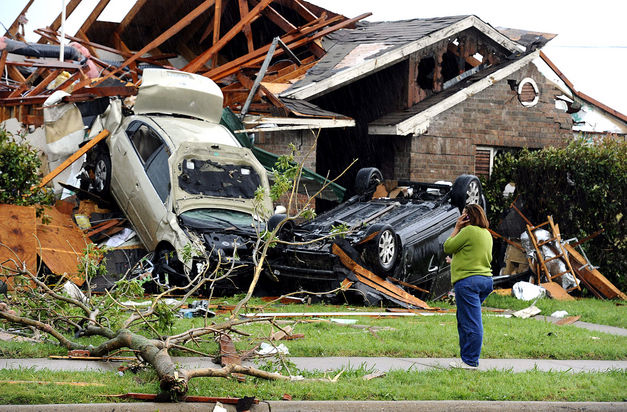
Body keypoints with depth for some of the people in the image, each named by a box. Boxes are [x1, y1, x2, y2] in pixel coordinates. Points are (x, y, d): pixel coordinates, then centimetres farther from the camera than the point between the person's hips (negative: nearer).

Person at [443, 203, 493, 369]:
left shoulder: (469, 231, -12)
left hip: (468, 281, -10)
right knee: (465, 321, 17)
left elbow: (447, 248, -6)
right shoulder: (486, 233, 16)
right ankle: (467, 358, 19)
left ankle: (470, 362, -5)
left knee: (470, 323, -7)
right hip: (485, 279, 10)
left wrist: (457, 228, 2)